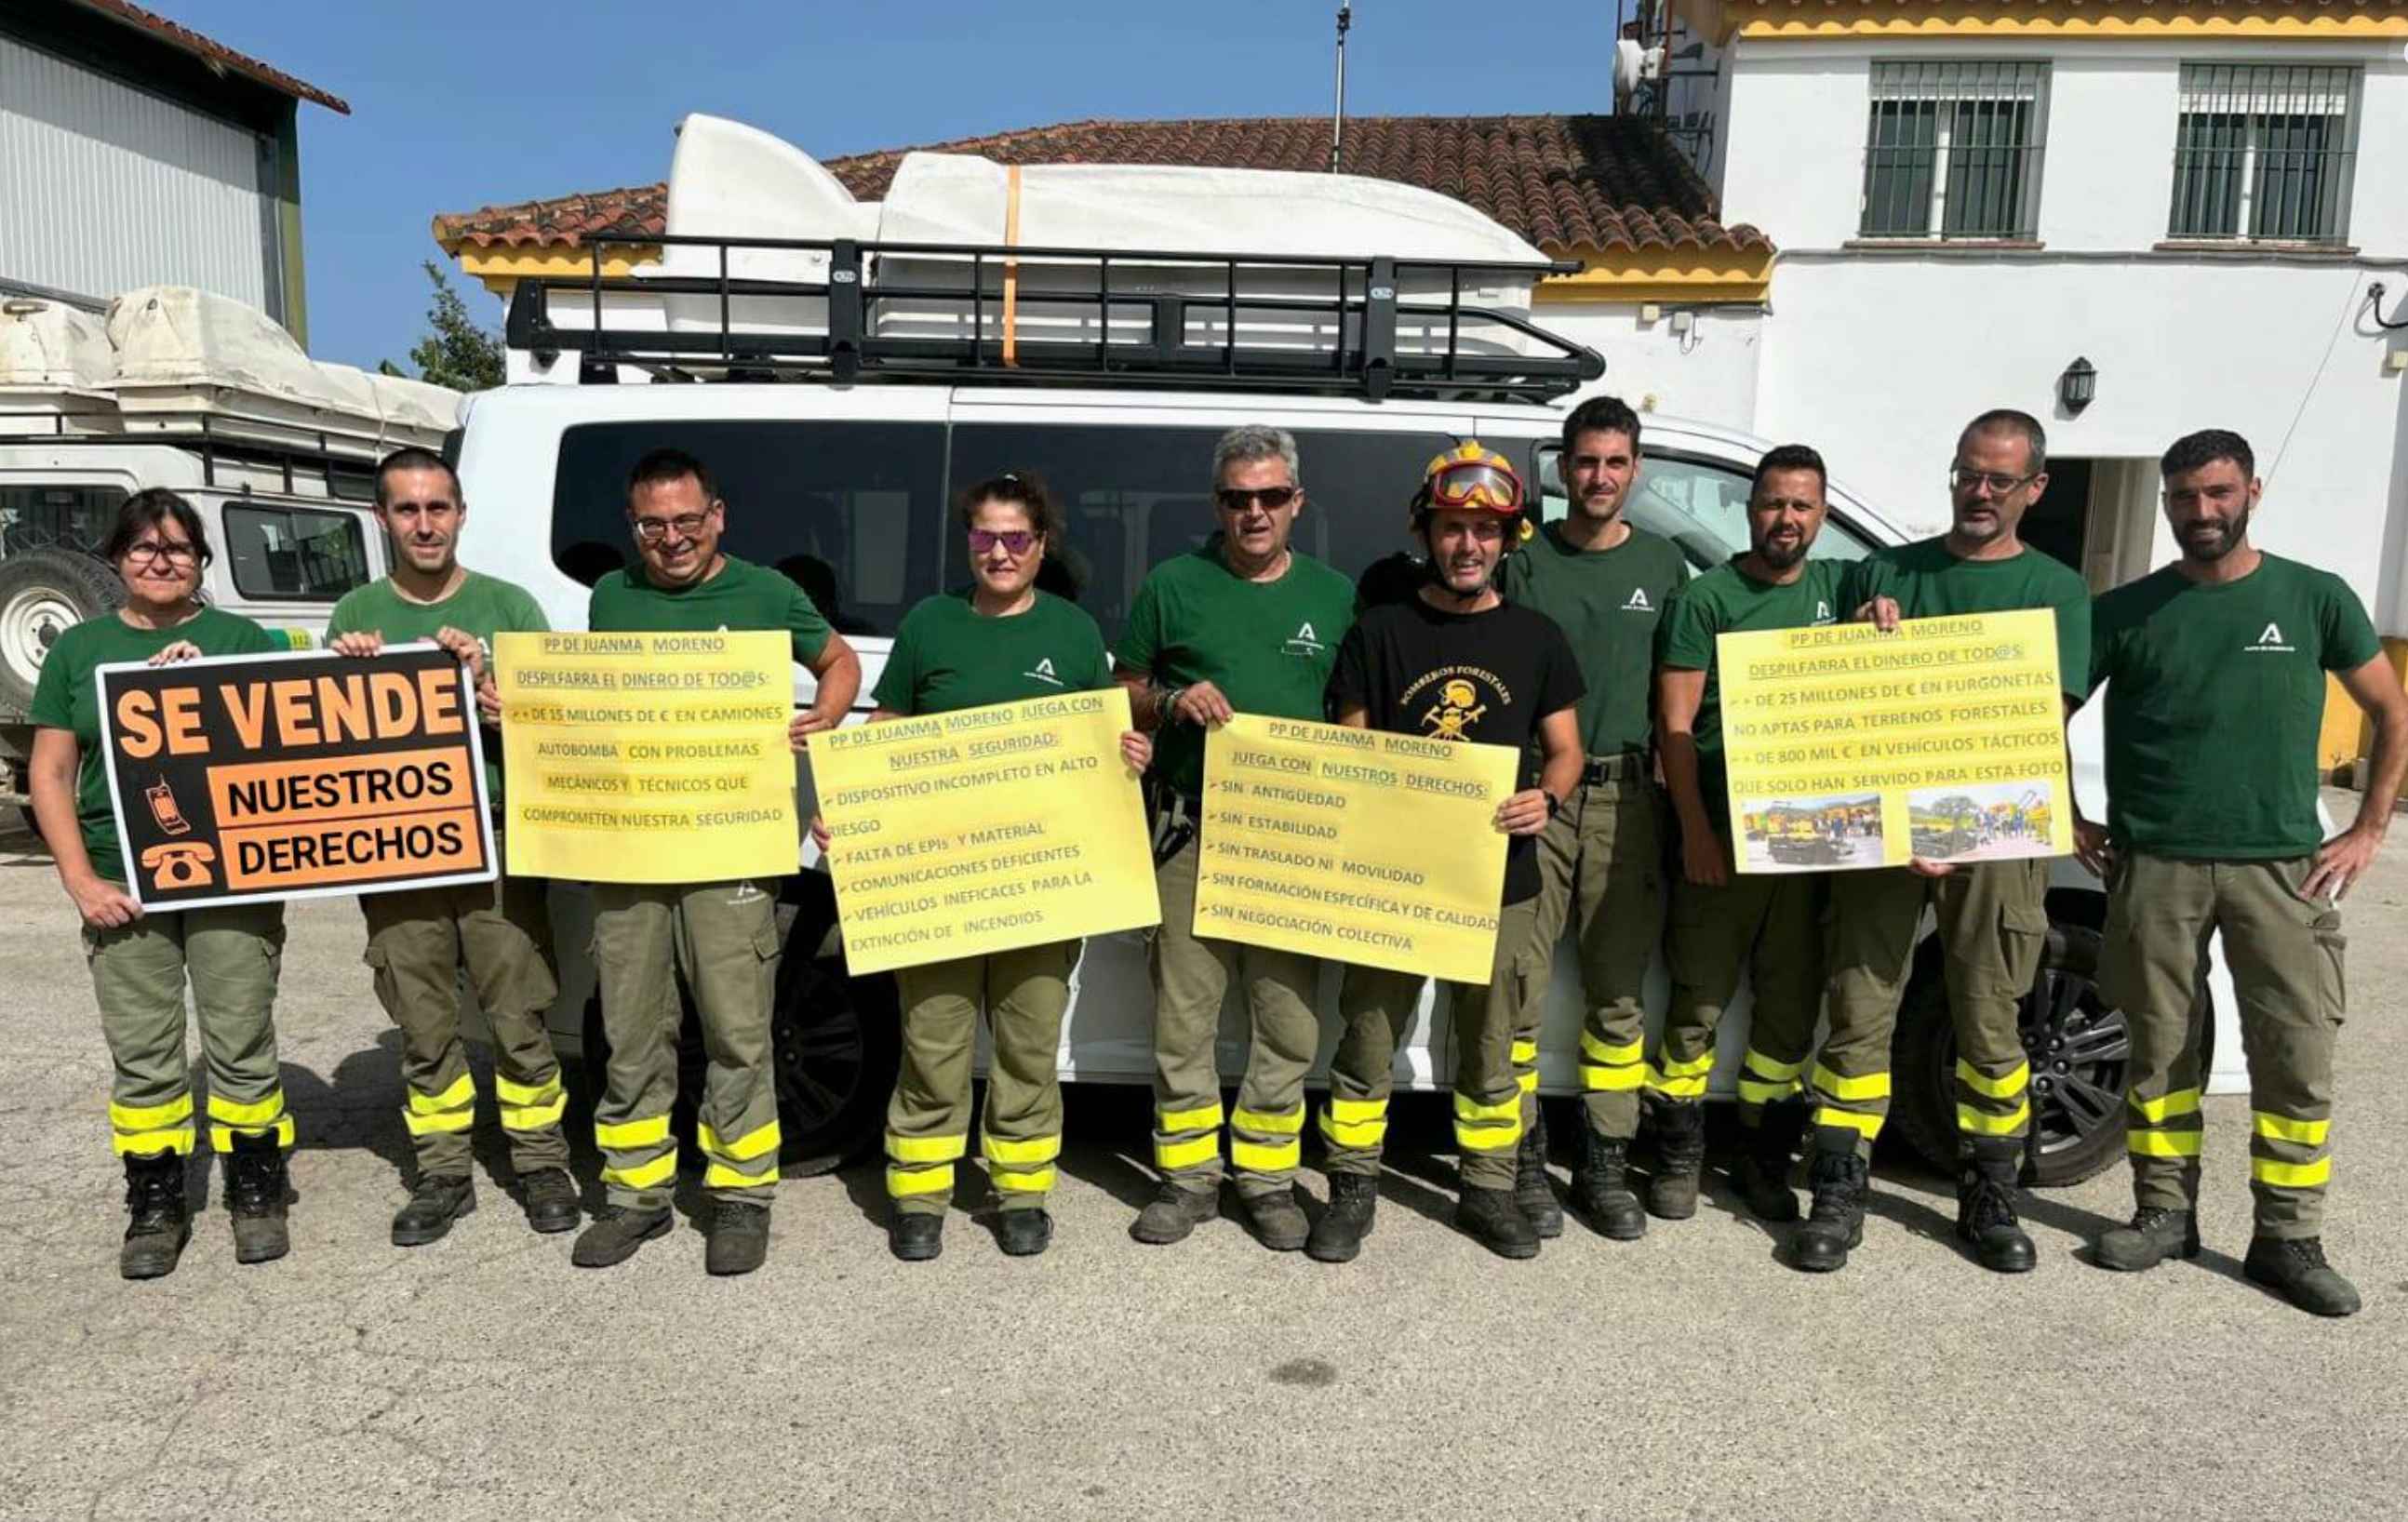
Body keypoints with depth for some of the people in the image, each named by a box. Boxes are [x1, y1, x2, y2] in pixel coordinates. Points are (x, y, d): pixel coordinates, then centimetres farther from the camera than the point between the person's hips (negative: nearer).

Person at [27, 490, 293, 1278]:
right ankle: (155, 1204, 21)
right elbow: (50, 774, 7)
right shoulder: (79, 649, 9)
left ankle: (256, 1190, 18)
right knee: (142, 1054, 8)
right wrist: (81, 880, -3)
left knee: (242, 1044, 4)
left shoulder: (243, 639, 6)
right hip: (124, 884, 1)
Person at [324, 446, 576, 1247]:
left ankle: (541, 1164, 16)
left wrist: (482, 683, -17)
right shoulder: (355, 615, 9)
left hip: (497, 846, -2)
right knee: (424, 1029, 9)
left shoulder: (508, 606, 3)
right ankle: (442, 1174, 21)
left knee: (519, 1018, 2)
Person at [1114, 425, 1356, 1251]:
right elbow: (1123, 693, 11)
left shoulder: (1335, 595, 11)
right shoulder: (1173, 585, 6)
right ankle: (1187, 1175, 18)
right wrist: (1171, 702, -10)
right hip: (1190, 831, -1)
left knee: (1288, 1020, 5)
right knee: (1183, 1013, 3)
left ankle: (1269, 1177, 20)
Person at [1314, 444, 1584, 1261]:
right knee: (1367, 1041, 5)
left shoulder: (1536, 639, 7)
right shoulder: (1379, 632, 2)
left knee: (1493, 1049, 11)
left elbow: (1564, 749, 11)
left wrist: (1547, 799, -11)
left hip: (1499, 880, 1)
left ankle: (1488, 1189, 27)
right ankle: (1352, 1189, 20)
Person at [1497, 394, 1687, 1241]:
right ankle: (1522, 1158, 9)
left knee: (1618, 989, 7)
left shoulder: (1663, 565, 11)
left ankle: (1606, 1163, 17)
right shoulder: (1526, 561, 5)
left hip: (1627, 795, 2)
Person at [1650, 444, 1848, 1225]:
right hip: (1720, 836, -4)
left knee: (1792, 1004, 10)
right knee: (1699, 1001, 1)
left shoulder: (1837, 588, 11)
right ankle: (1681, 1153, 15)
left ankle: (1764, 1156, 24)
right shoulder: (1704, 599, -1)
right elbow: (1674, 726, -6)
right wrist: (1695, 831, -14)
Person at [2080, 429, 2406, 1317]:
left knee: (2298, 1055, 1)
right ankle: (2165, 1213, 21)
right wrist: (2071, 822, 3)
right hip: (2154, 867, 0)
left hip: (2282, 866, 0)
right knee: (2162, 1046, 8)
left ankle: (2289, 1239, 13)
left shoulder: (2316, 599, 4)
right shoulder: (2125, 612, 3)